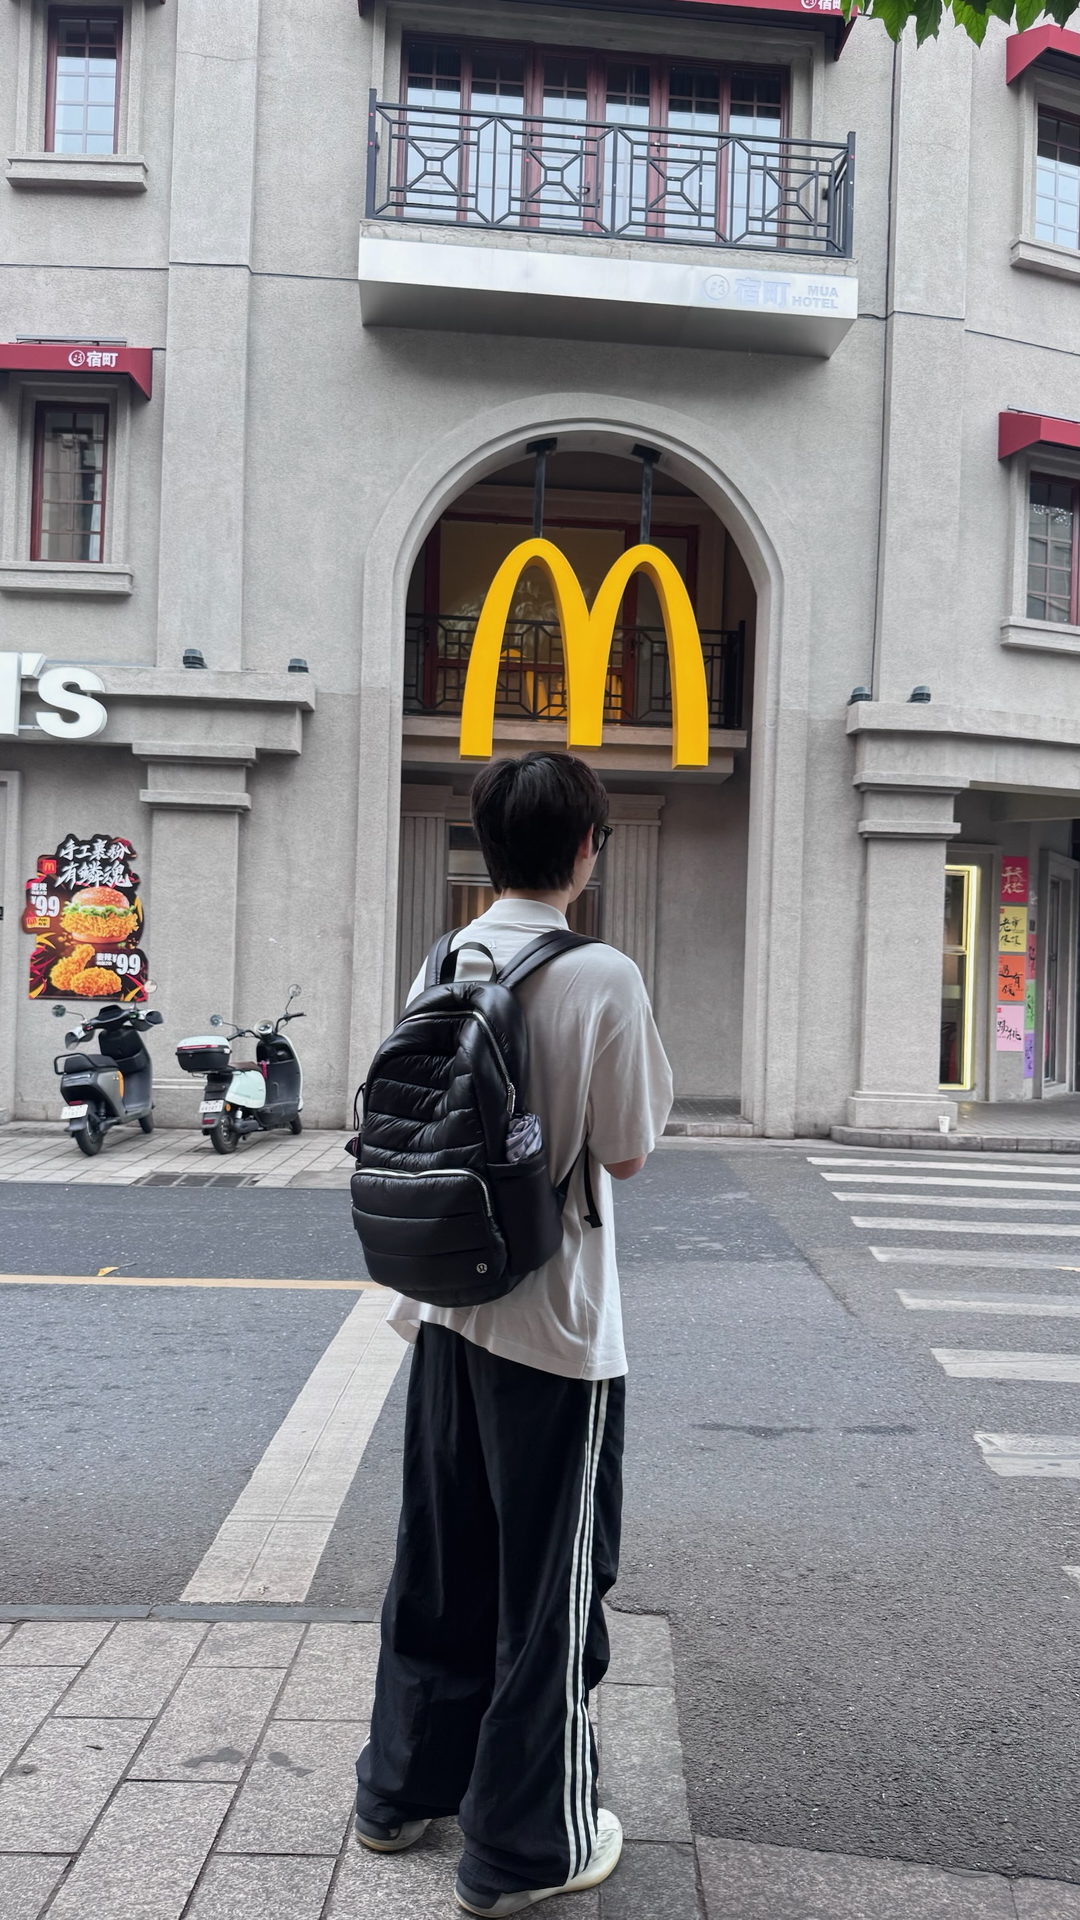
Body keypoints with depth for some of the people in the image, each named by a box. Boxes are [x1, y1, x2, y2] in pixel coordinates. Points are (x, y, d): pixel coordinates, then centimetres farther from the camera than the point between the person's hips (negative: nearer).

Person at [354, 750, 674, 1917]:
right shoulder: (603, 979, -17)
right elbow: (626, 1152, -11)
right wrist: (646, 1086, 5)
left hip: (446, 1307, 6)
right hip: (557, 1322, -6)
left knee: (439, 1563, 20)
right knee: (551, 1583, 9)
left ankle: (403, 1788, 37)